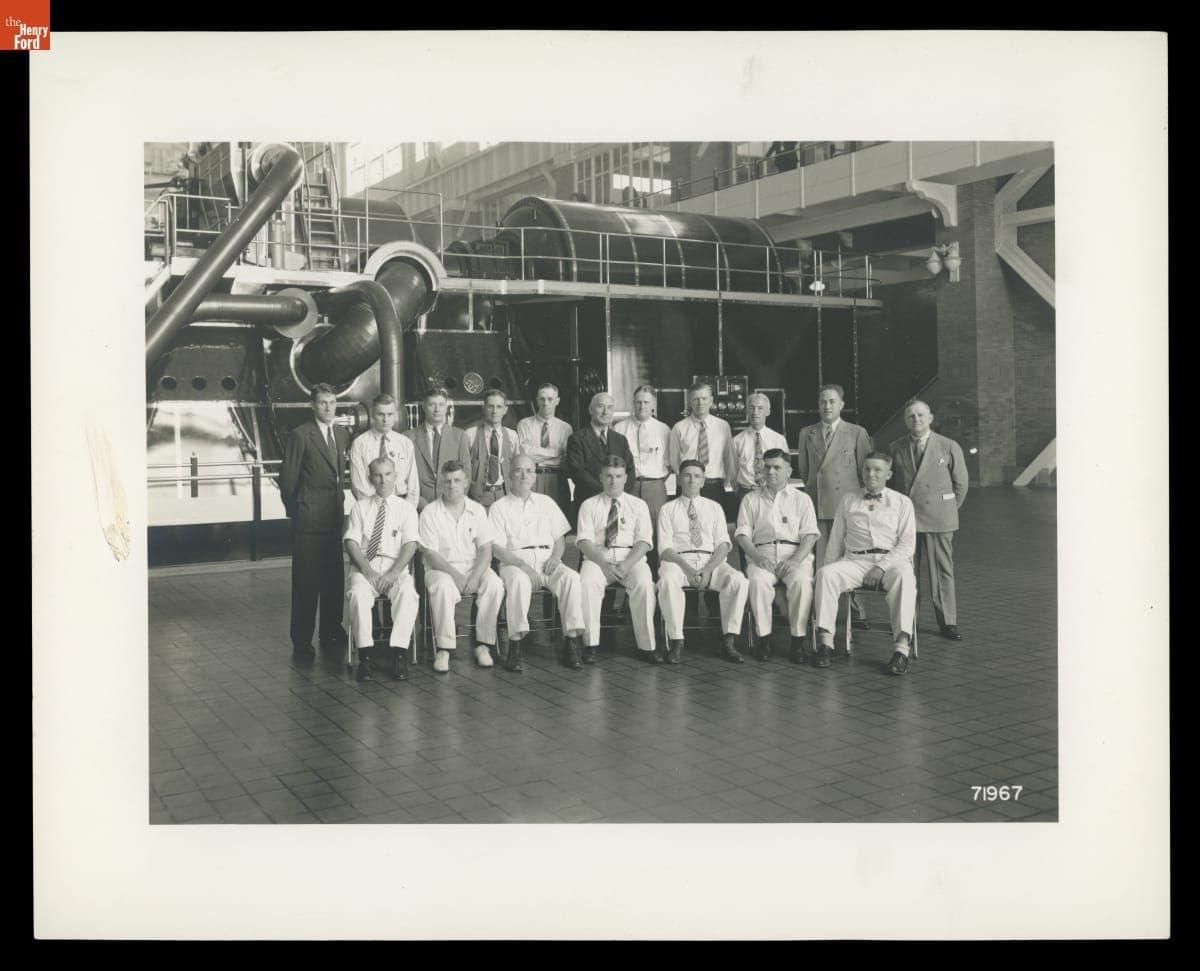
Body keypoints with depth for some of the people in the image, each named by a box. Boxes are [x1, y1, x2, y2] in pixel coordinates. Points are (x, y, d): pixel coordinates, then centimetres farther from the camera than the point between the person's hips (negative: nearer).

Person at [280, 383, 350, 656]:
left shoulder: (343, 434, 10)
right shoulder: (300, 436, -8)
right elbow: (287, 478, -6)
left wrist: (341, 500, 13)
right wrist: (294, 510, -1)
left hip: (335, 516, 6)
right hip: (308, 519, -6)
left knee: (334, 577, 11)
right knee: (306, 580, 0)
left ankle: (331, 632, 23)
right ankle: (301, 638, 8)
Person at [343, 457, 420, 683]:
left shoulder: (406, 508, 11)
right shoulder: (360, 507, 14)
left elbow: (410, 544, 0)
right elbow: (351, 542, 4)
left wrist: (393, 573, -15)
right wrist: (367, 570, -13)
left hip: (396, 567, 0)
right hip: (365, 565, 1)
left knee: (408, 594, -33)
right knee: (357, 594, -33)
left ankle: (400, 654, -30)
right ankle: (364, 655, -28)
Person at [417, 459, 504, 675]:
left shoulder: (477, 510, 6)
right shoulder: (430, 512, -2)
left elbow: (486, 549, 1)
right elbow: (431, 554, -8)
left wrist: (475, 576, -17)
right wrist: (456, 575, -20)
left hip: (474, 566, 3)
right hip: (441, 568, -2)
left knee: (495, 584, -27)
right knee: (443, 587, -36)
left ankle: (483, 644, -17)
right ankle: (443, 649, -28)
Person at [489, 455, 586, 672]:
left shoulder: (546, 503, 20)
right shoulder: (499, 507, 7)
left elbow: (560, 538, 18)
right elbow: (496, 548, -2)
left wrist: (555, 557, -5)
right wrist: (522, 565, -17)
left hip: (547, 560, 3)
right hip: (514, 562, -3)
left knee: (571, 577, -28)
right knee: (518, 580, -38)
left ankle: (571, 643, -28)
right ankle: (515, 648, -37)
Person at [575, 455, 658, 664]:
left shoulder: (638, 505, 14)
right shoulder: (589, 505, 12)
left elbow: (643, 541, 2)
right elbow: (584, 541, 0)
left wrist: (627, 564, -16)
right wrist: (603, 564, -18)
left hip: (631, 558, 0)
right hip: (597, 557, 0)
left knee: (644, 583, -31)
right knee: (588, 582, -33)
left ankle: (646, 645, -23)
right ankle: (590, 644, -24)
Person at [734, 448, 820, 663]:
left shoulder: (802, 499, 15)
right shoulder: (751, 499, 17)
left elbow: (809, 535, 5)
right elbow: (742, 534, 8)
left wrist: (796, 560, -14)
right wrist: (757, 556, -11)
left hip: (796, 554, 0)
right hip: (762, 554, 0)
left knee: (802, 581, -33)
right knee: (758, 581, -33)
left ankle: (798, 639, -25)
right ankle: (763, 638, -24)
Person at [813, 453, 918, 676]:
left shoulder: (902, 502, 13)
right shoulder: (848, 501, 20)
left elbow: (907, 545, 3)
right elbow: (835, 542, 19)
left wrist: (882, 566, -12)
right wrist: (830, 568, 2)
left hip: (891, 560, -2)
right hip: (854, 561, 2)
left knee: (903, 576, -37)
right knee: (825, 573, -29)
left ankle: (902, 648, -42)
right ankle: (825, 642, -30)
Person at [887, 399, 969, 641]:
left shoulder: (949, 447, 1)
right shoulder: (896, 448, 6)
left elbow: (960, 484, 8)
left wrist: (947, 510, 10)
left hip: (938, 518, -2)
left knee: (942, 570, 0)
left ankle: (948, 623, 7)